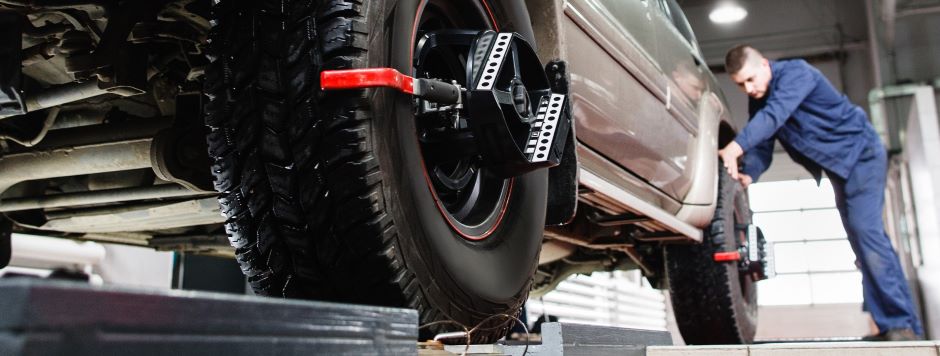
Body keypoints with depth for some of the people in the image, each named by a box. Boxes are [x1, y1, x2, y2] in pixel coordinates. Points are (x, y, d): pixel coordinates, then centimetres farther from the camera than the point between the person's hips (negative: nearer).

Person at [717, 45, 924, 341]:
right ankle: (892, 325, 6)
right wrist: (748, 175, -23)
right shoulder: (758, 101, 2)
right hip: (839, 166, 9)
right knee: (861, 241, 4)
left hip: (861, 152, -9)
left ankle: (903, 325, -19)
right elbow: (762, 147, -2)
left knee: (866, 230, -21)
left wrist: (734, 148, -51)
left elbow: (774, 114, -39)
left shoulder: (795, 72, -22)